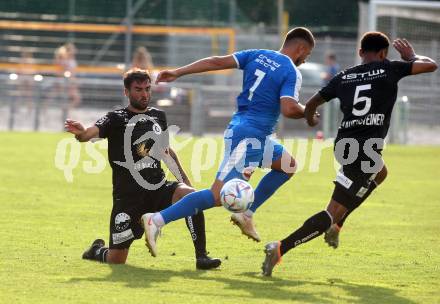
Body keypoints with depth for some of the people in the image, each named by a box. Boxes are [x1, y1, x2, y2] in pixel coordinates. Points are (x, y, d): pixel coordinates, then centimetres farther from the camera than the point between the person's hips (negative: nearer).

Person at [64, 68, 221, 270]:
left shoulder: (158, 116, 12)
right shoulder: (116, 119, -3)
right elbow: (91, 133, -22)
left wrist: (186, 181, 21)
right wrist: (80, 133, -47)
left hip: (158, 189, 3)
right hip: (128, 196, -3)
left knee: (191, 196, -29)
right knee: (115, 261, -4)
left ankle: (201, 256, -21)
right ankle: (98, 250, 34)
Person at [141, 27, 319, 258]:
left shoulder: (257, 55, 12)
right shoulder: (291, 72, -8)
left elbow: (217, 62, 3)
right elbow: (288, 109, -21)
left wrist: (178, 73, 1)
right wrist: (308, 112, 1)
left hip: (237, 129, 9)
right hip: (250, 136, -9)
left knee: (287, 165, 25)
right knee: (218, 196, -13)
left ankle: (246, 215, 19)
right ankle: (157, 220, -22)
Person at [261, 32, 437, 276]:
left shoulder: (344, 77, 15)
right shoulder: (388, 70, 5)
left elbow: (311, 104, 21)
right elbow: (430, 65, 8)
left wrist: (310, 119, 43)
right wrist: (411, 57, 29)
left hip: (343, 144, 6)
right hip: (367, 149, -6)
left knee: (379, 174, 37)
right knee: (334, 211, -8)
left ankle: (335, 227, 28)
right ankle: (282, 247, -23)